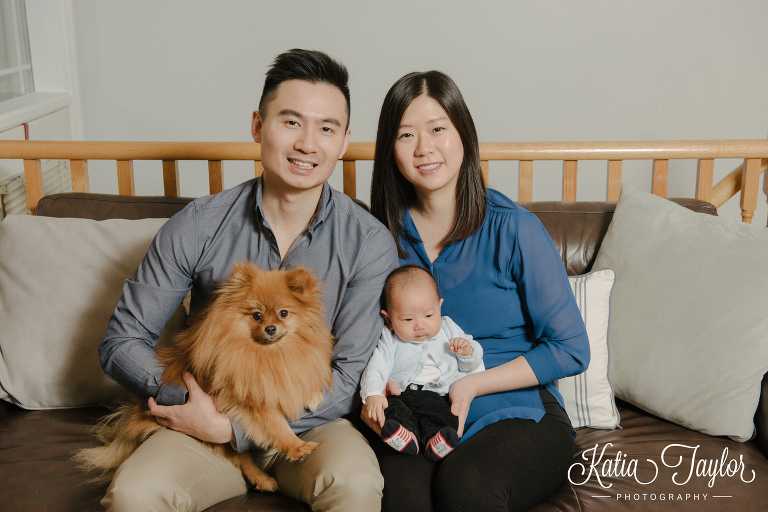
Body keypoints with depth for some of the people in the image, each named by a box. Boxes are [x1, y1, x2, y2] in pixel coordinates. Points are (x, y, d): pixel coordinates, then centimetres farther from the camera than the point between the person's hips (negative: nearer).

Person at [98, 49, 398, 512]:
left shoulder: (370, 243, -9)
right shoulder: (198, 226, -6)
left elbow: (351, 378, -11)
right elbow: (123, 341, 0)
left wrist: (230, 426, -17)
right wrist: (186, 401, -18)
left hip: (310, 425, 0)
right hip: (205, 422, 1)